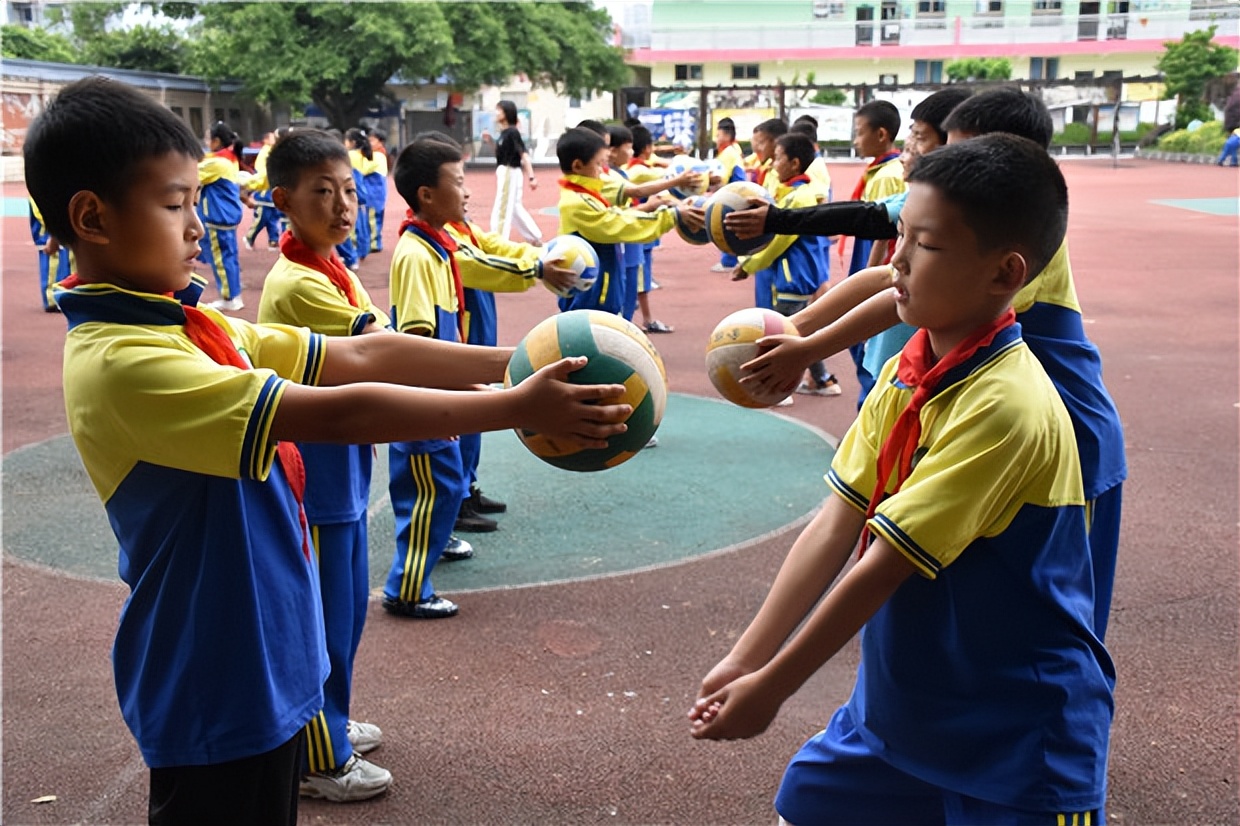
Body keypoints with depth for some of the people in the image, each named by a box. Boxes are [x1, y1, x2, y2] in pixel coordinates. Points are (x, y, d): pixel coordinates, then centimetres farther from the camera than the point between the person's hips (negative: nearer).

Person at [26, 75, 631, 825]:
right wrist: (518, 407, -28)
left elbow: (361, 355, 0)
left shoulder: (190, 325, 3)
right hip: (215, 687, -8)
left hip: (266, 658, 9)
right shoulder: (119, 361, -25)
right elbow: (336, 413, -30)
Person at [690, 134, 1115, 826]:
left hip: (1020, 742, -6)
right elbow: (835, 525, -4)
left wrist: (771, 687, -18)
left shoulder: (1004, 405, -27)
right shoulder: (902, 373, -2)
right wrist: (745, 660, -9)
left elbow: (885, 563, -25)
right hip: (900, 703, 7)